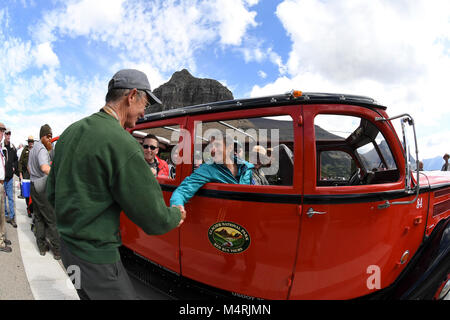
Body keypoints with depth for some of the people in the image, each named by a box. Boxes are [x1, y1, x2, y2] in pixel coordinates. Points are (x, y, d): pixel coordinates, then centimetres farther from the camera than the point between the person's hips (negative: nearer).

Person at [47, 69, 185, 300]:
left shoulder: (70, 132, 6)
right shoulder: (122, 143, -23)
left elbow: (52, 193, 15)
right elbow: (154, 219, -21)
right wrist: (177, 215, -1)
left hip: (68, 245, 9)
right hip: (96, 255, -9)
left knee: (89, 293, 24)